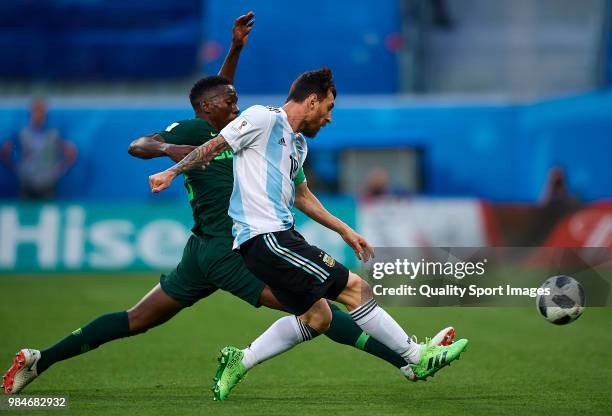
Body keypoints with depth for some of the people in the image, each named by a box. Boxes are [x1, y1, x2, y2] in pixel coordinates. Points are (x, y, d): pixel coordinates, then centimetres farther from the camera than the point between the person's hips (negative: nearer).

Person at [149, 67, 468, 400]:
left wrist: (344, 231, 34)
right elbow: (215, 146, -2)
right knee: (355, 289, -8)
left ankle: (238, 362, 12)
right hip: (265, 237, -10)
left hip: (280, 236, 10)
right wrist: (172, 172, -5)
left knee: (317, 317, 8)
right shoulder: (263, 119, -5)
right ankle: (417, 359, -2)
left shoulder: (299, 144, 22)